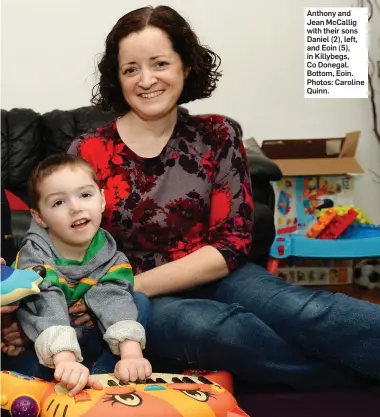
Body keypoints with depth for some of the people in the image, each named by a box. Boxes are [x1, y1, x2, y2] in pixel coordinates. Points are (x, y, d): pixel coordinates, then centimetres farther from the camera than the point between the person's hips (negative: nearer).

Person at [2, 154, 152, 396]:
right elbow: (47, 305, -37)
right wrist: (65, 361, -55)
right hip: (38, 348, -3)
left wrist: (131, 354, -45)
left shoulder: (109, 254, -9)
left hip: (91, 344, 4)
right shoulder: (35, 253, -20)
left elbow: (115, 298, -27)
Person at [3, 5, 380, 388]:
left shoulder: (218, 136, 2)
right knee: (215, 326, -35)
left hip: (212, 279, 2)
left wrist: (134, 286, -15)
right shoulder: (87, 153, 0)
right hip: (136, 305, -2)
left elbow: (232, 243, -5)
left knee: (305, 311, -30)